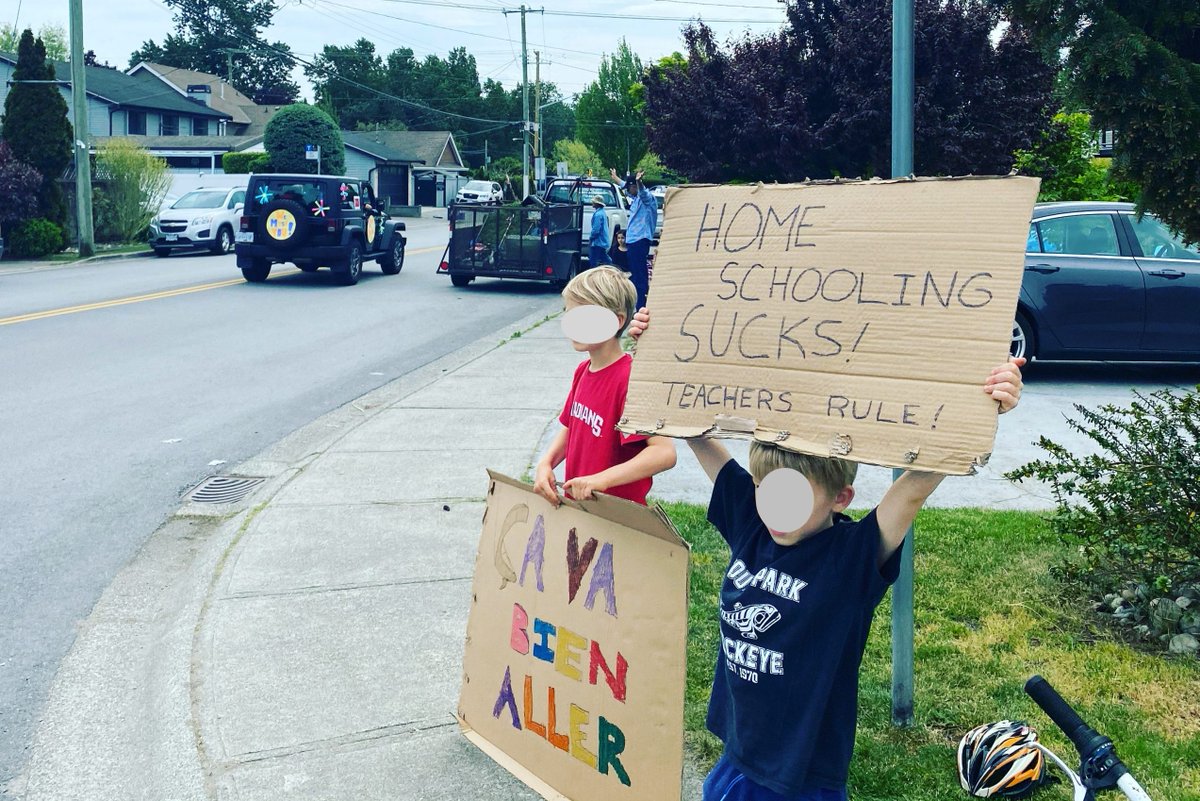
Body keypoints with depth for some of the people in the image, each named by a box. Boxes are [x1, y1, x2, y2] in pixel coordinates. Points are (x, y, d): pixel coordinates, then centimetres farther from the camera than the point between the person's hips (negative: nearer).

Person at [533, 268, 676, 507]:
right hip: (575, 502, 8)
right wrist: (546, 464, -3)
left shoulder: (629, 379, -22)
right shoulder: (583, 370, 5)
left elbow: (665, 453, -30)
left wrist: (601, 479, -36)